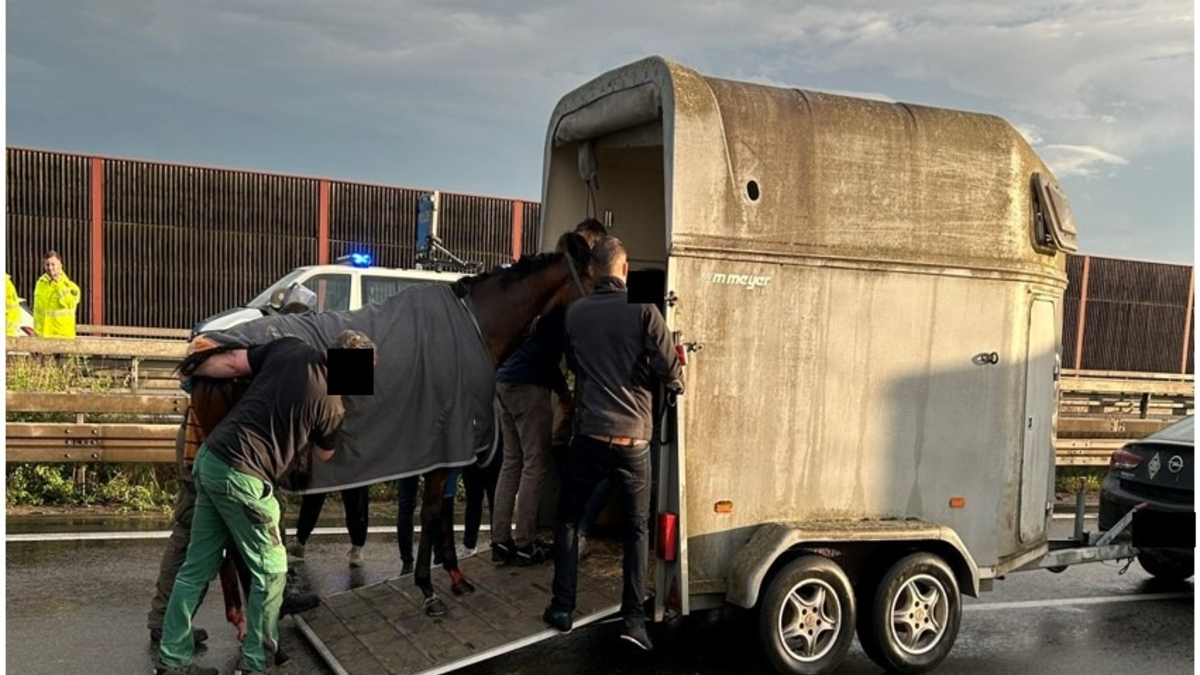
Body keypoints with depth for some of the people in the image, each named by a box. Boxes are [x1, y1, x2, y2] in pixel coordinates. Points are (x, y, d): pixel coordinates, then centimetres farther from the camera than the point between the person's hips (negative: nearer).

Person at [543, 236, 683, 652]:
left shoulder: (575, 313, 4)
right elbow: (670, 371, -9)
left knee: (567, 519, 19)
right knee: (637, 528, 13)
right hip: (633, 439, -1)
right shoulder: (643, 311, -6)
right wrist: (675, 385, 13)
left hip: (589, 435, 2)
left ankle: (562, 608, 17)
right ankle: (634, 618, 7)